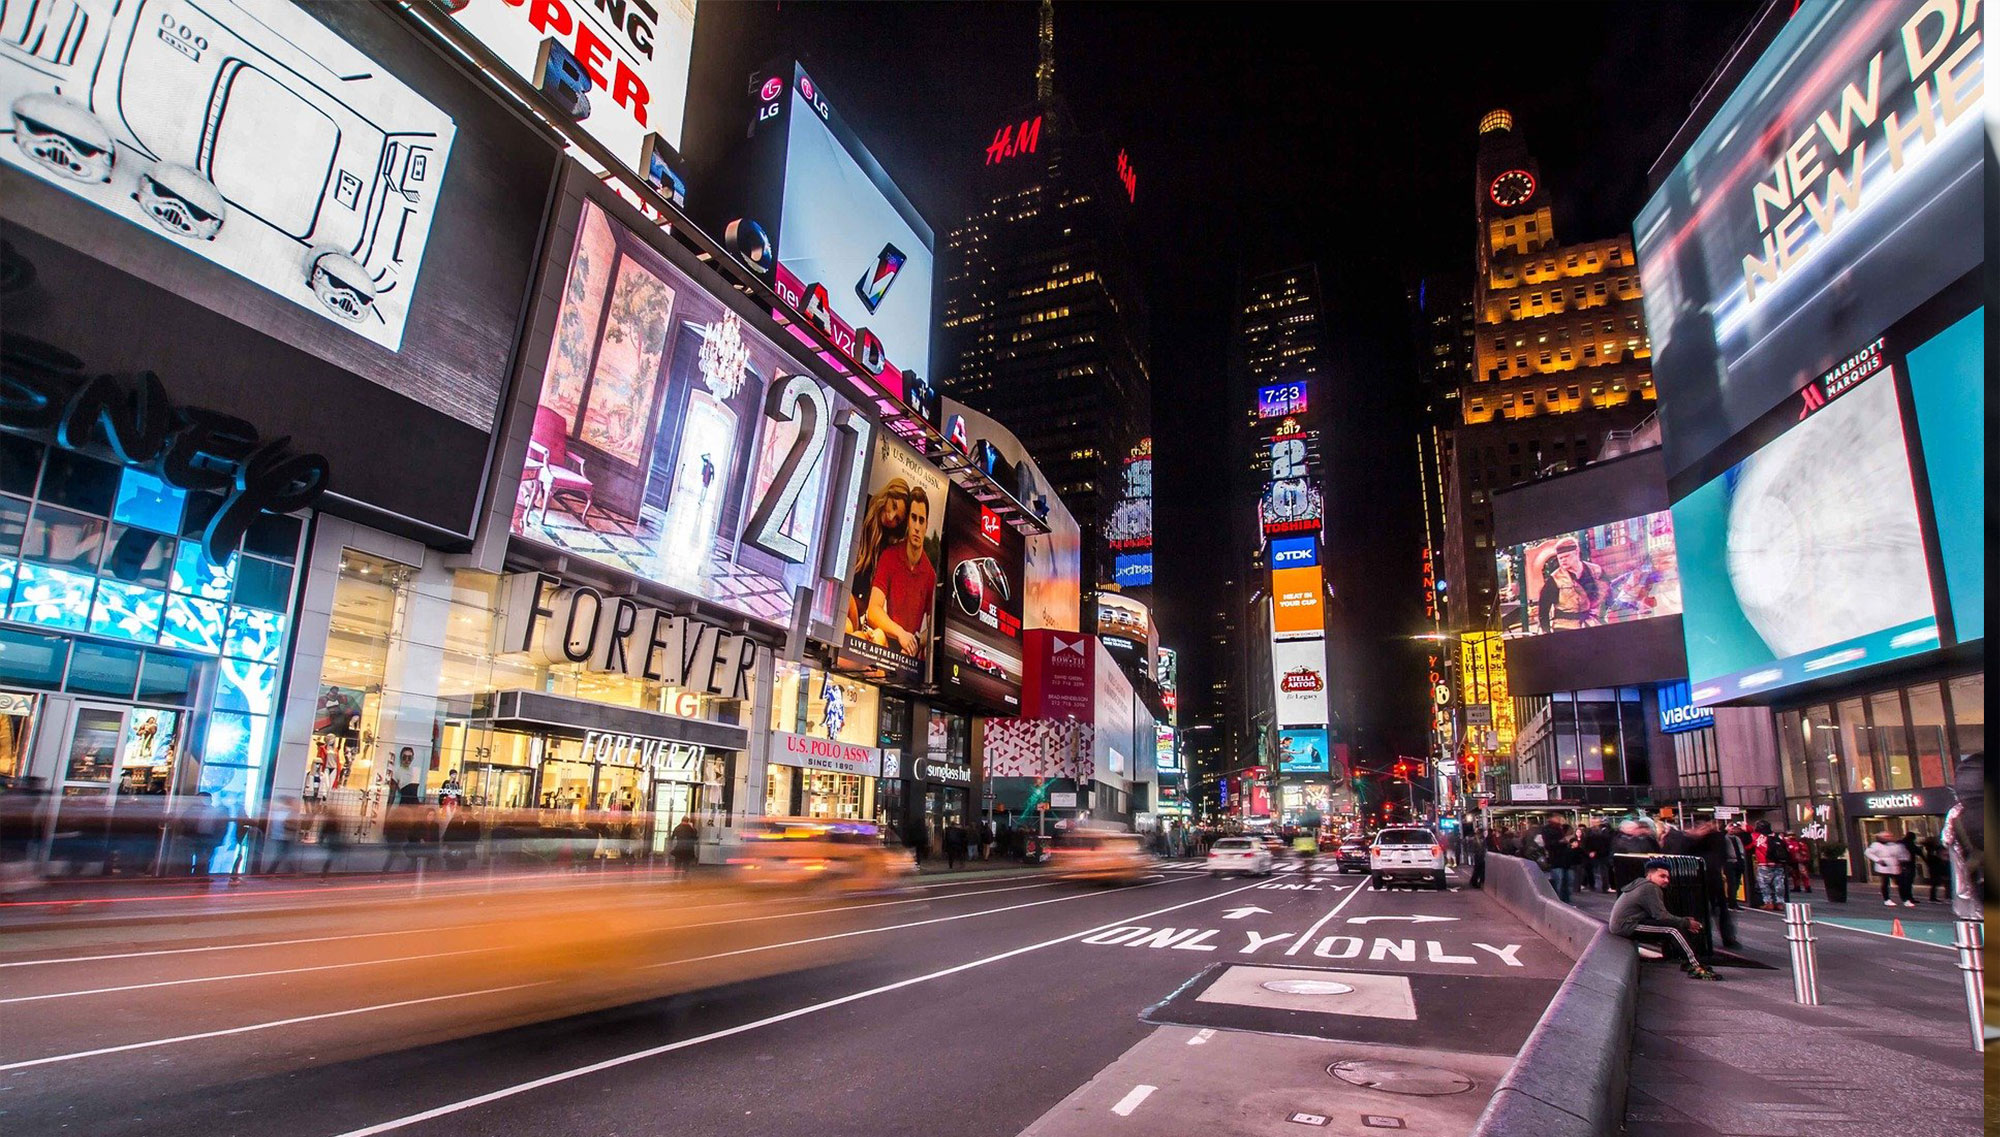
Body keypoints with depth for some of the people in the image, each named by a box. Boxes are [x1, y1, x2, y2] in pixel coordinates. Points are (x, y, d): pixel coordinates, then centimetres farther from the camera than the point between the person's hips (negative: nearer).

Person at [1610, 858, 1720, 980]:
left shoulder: (1642, 885, 17)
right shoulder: (1650, 888, -13)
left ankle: (1686, 962, 9)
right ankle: (1696, 968, -15)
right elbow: (1661, 916, -18)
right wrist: (1686, 922, -6)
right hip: (1627, 926, -10)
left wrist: (1683, 921, 6)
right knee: (1673, 930, -17)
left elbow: (1657, 915, 16)